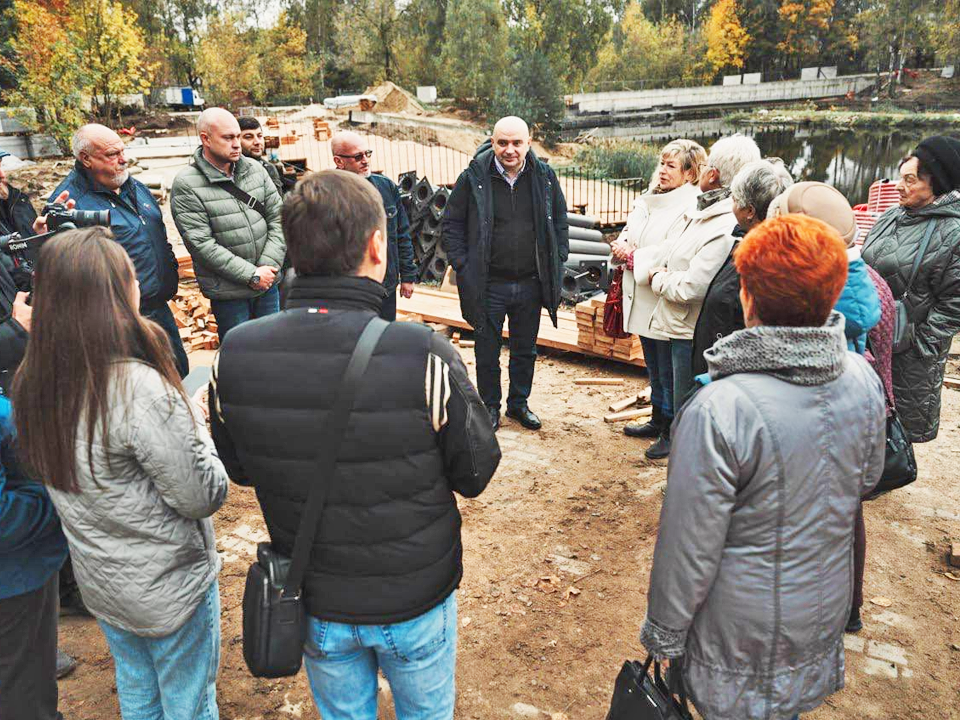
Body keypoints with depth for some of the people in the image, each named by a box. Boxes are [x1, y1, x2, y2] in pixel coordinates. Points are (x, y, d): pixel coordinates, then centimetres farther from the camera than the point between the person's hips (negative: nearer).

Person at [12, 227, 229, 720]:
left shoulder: (31, 384, -10)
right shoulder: (140, 391, -32)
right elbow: (203, 496, -25)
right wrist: (195, 427, -9)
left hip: (97, 581, 7)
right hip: (169, 587, -6)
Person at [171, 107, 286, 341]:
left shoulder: (255, 169, 4)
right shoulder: (186, 185, -12)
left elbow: (278, 218, 4)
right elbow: (202, 245, -17)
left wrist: (269, 265, -10)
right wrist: (252, 275, -18)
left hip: (267, 285, 5)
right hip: (228, 293, -5)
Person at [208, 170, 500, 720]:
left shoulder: (235, 355, -19)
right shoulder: (424, 356, -31)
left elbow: (239, 469, -2)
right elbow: (476, 474, -16)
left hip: (316, 602, 3)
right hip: (415, 599, -2)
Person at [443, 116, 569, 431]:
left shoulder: (544, 176, 0)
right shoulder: (474, 177, -8)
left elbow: (559, 221, 13)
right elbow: (451, 224, -1)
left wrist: (557, 261, 5)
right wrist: (463, 265, -9)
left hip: (531, 284, 3)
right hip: (489, 284, -2)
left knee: (525, 350, 16)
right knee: (487, 352, 10)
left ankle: (519, 403, 35)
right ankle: (490, 406, 29)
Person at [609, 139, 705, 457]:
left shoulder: (692, 208, -17)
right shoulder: (646, 200, 10)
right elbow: (625, 237, 14)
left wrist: (633, 256, -18)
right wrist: (622, 248, -10)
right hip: (643, 301, 8)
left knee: (670, 374, 4)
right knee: (655, 369, 22)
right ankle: (658, 421, 38)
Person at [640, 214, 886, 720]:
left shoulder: (718, 411, -32)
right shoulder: (863, 380, -12)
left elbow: (690, 547, -23)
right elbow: (867, 479, 6)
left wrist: (663, 636, -8)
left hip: (743, 634, -5)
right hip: (824, 617, 5)